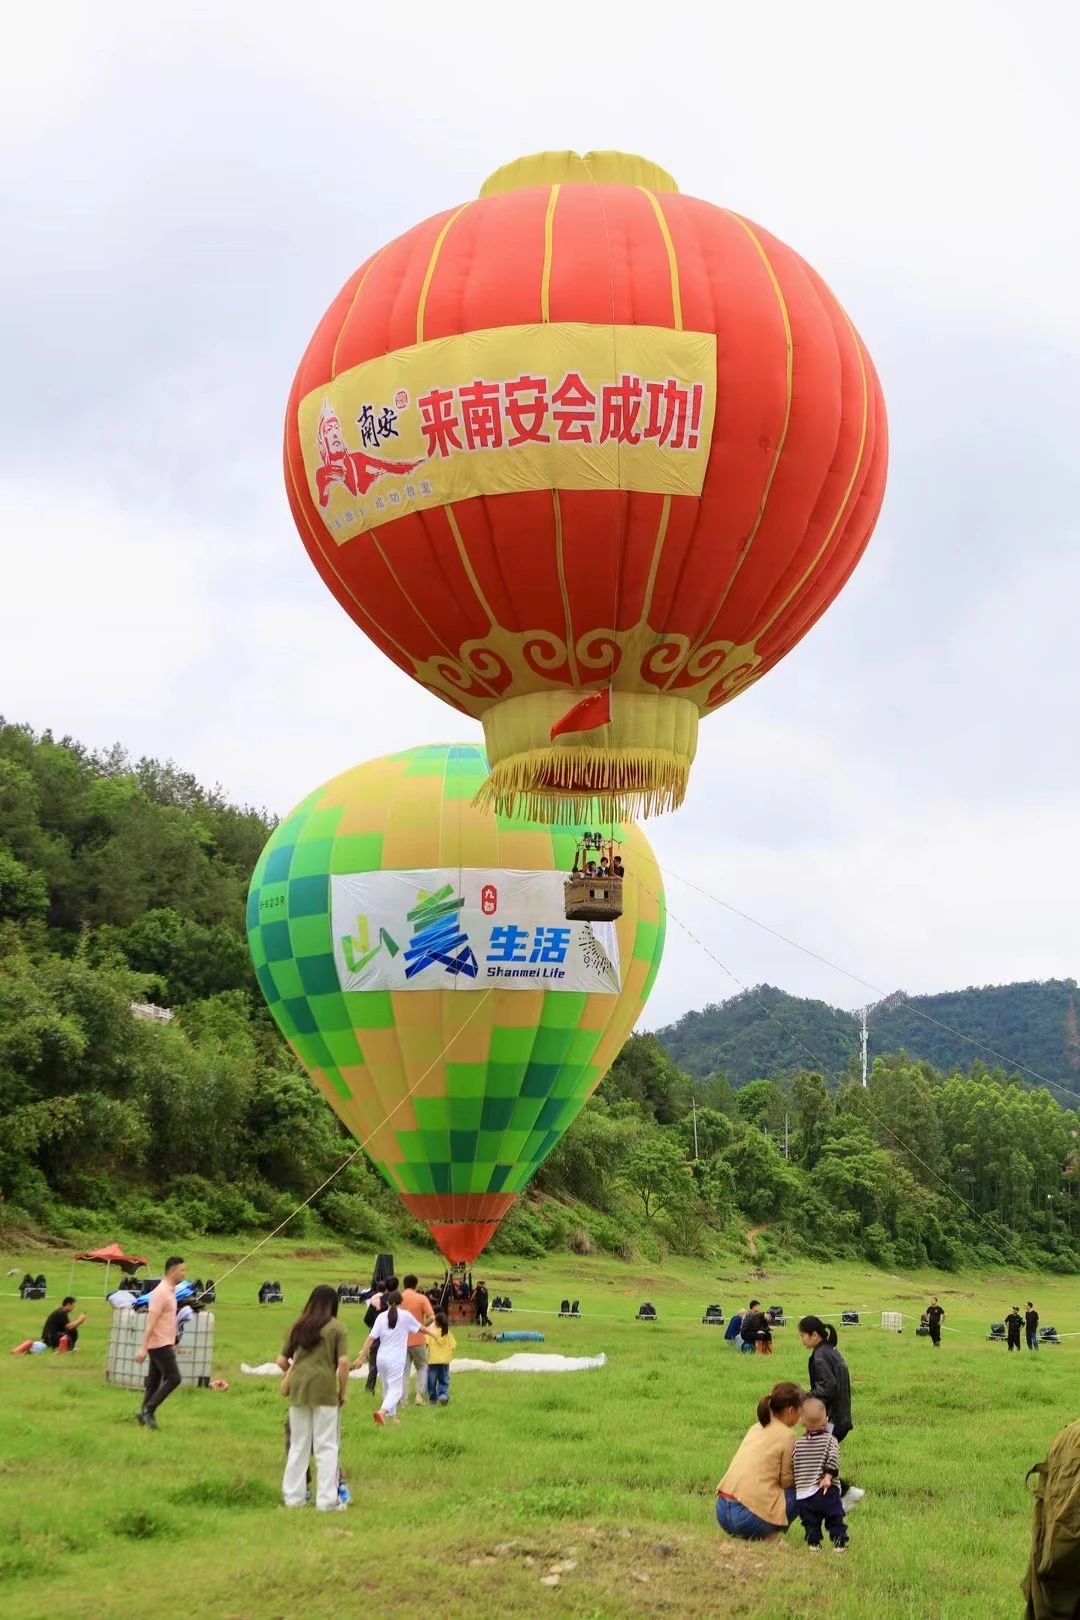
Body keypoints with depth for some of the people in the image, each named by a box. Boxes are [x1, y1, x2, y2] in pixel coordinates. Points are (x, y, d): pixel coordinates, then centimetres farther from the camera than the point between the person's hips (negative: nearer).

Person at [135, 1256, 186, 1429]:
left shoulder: (171, 1290, 13)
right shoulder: (161, 1293, -18)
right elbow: (150, 1322, -22)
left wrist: (172, 1344, 26)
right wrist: (143, 1348, -25)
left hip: (164, 1344, 9)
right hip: (159, 1344, -9)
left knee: (154, 1381, 12)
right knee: (173, 1378, -10)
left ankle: (145, 1412, 17)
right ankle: (148, 1410, -7)